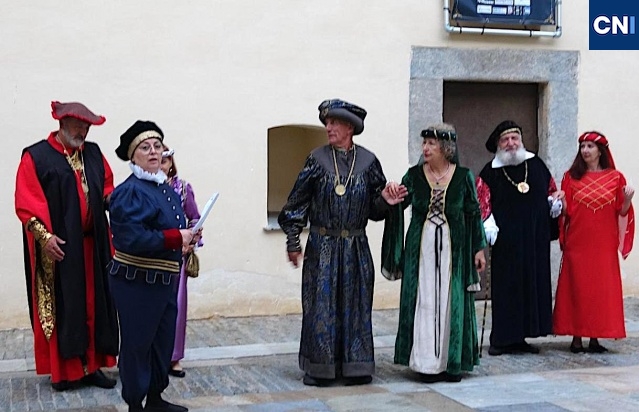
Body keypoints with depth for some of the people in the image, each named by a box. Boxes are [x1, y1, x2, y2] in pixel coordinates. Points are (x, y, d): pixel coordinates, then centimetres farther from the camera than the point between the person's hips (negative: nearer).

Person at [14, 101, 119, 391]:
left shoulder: (93, 153, 11)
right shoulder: (36, 157, -6)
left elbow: (107, 186, 19)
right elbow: (26, 203, -11)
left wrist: (110, 199, -4)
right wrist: (44, 235, -20)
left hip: (91, 244, 5)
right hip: (58, 246, -5)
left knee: (92, 305, 7)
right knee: (61, 307, 2)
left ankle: (91, 365, 15)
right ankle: (63, 370, 10)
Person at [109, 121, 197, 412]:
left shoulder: (168, 190, 10)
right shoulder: (129, 191, -16)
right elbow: (132, 239, -27)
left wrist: (189, 237, -2)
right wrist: (177, 238, -21)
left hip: (165, 279, 9)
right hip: (136, 281, -8)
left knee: (164, 340, 16)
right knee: (137, 343, 3)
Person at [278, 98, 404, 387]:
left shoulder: (367, 161, 2)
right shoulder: (317, 160, -1)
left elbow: (374, 208, 8)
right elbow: (297, 203, 1)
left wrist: (385, 201, -15)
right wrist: (293, 243, -1)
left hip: (356, 247, 1)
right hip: (322, 246, -1)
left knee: (355, 303, 6)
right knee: (321, 303, 1)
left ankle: (355, 367, 16)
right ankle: (319, 368, 11)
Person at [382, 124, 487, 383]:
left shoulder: (463, 176, 0)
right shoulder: (414, 175, 2)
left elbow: (474, 213, 5)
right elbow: (398, 204, 4)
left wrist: (479, 248, 4)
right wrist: (393, 196, -19)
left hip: (453, 248, 0)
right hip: (422, 247, 1)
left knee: (452, 303, 3)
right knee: (424, 302, 1)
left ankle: (452, 361, 14)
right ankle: (427, 362, 8)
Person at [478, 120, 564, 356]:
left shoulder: (536, 164, 10)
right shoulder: (490, 172, 0)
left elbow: (552, 191, 20)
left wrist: (555, 202, 0)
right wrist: (488, 225, -17)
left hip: (536, 239, 4)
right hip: (506, 242, -4)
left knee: (533, 285, 6)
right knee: (506, 288, -2)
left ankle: (520, 337, 16)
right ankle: (502, 339, 4)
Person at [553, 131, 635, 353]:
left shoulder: (615, 178, 5)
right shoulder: (571, 177, 5)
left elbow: (621, 213, 5)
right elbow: (565, 211, 5)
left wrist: (627, 200, -14)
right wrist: (559, 203, -15)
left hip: (604, 244, 0)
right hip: (578, 243, 0)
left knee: (603, 289, 2)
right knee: (577, 287, 1)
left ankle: (595, 337, 10)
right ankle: (577, 338, 7)